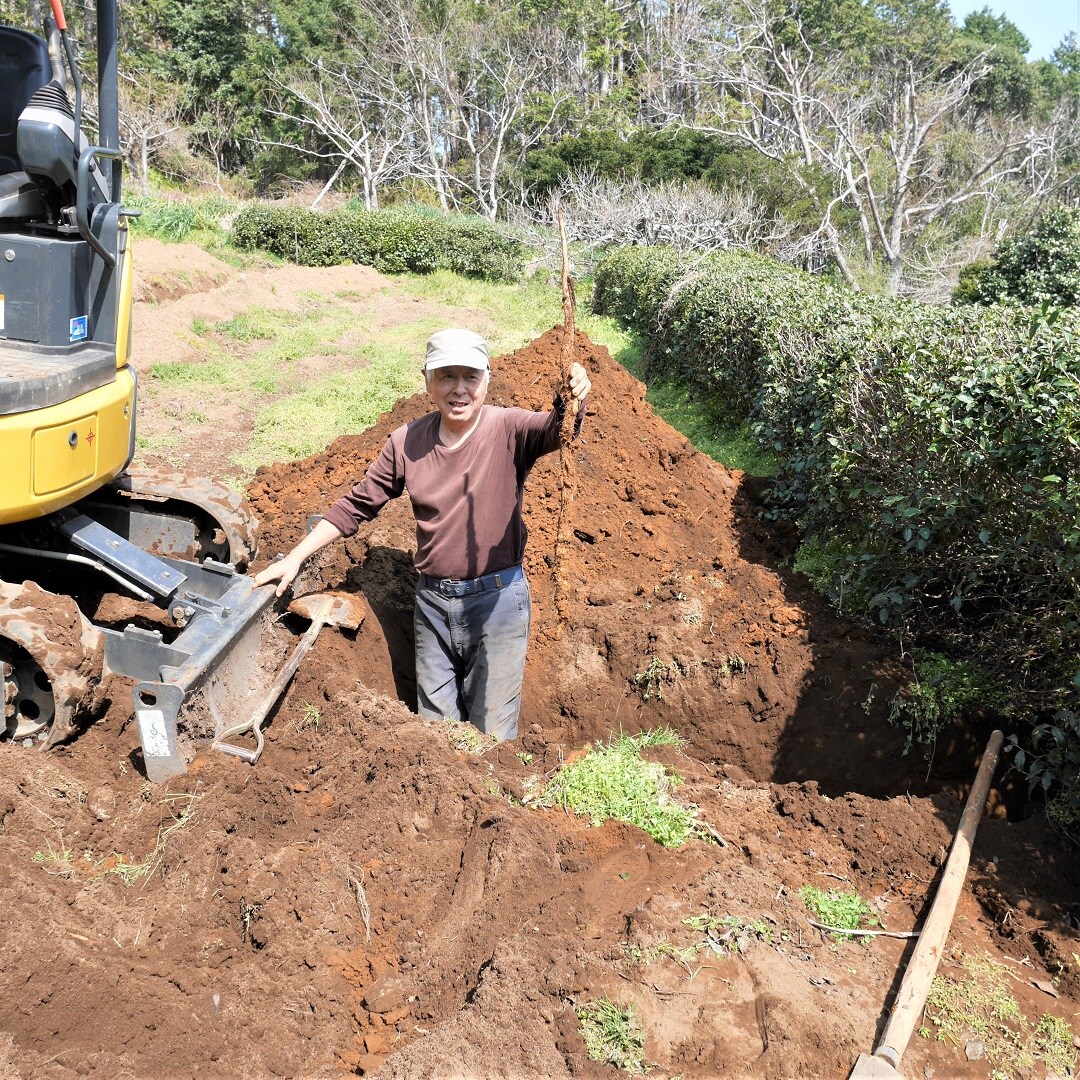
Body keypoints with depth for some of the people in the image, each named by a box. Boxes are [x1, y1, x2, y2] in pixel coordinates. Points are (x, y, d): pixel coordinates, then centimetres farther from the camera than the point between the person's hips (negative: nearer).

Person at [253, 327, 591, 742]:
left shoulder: (508, 430, -10)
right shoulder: (407, 443, -1)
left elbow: (553, 429, -30)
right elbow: (357, 504, 5)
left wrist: (572, 403, -54)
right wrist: (294, 558, 3)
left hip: (498, 598, -3)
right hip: (432, 601, 3)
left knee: (491, 734, 6)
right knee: (435, 729, 17)